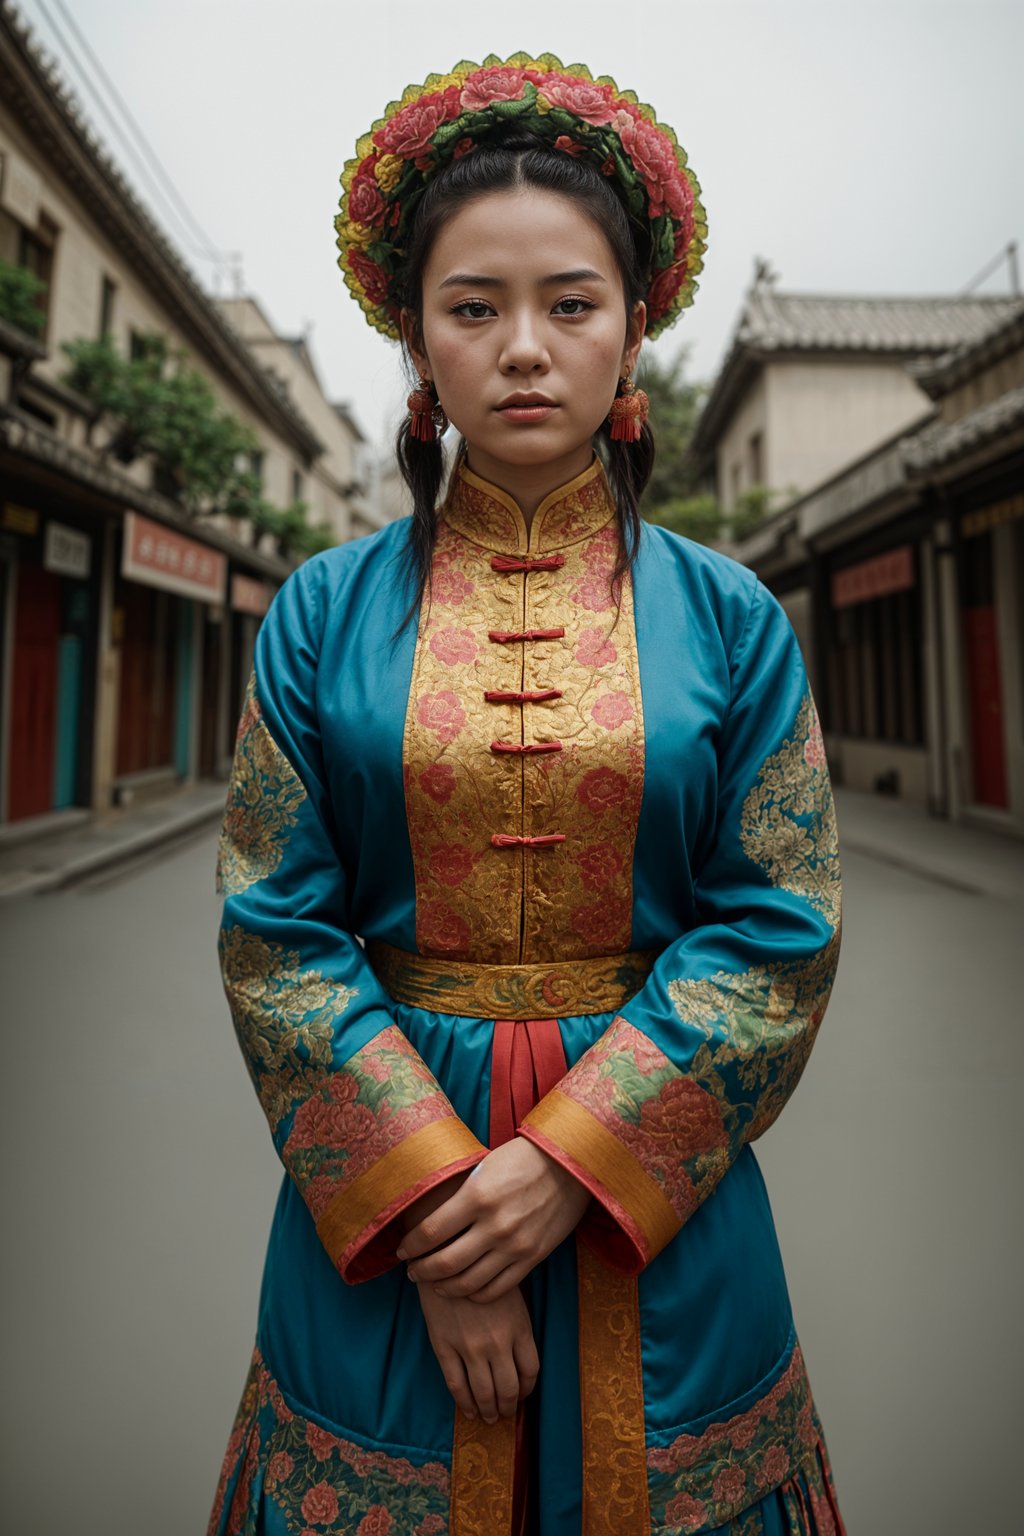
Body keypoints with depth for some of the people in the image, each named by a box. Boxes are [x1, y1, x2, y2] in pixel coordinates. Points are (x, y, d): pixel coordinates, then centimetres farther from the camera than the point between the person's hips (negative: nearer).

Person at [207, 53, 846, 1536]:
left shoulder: (730, 617, -2)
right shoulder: (323, 614, -2)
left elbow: (783, 930, -6)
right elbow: (277, 932, -5)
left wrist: (571, 1162, -14)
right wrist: (428, 1196, -13)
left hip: (659, 1210, 1)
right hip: (377, 1208, 1)